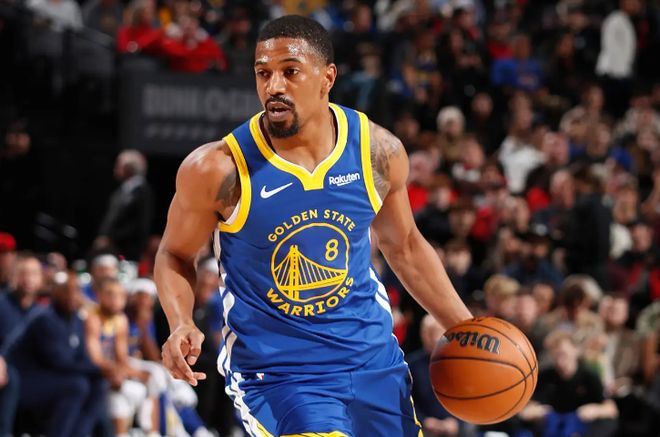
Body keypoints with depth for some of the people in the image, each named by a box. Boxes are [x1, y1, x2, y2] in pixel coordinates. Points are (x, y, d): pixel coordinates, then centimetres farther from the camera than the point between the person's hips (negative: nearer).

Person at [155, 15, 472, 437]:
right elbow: (176, 255, 0)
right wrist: (182, 326, -19)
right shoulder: (219, 170, -16)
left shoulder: (378, 151, -5)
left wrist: (465, 328, 9)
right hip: (274, 370, -4)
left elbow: (404, 246, 12)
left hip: (373, 357, 5)